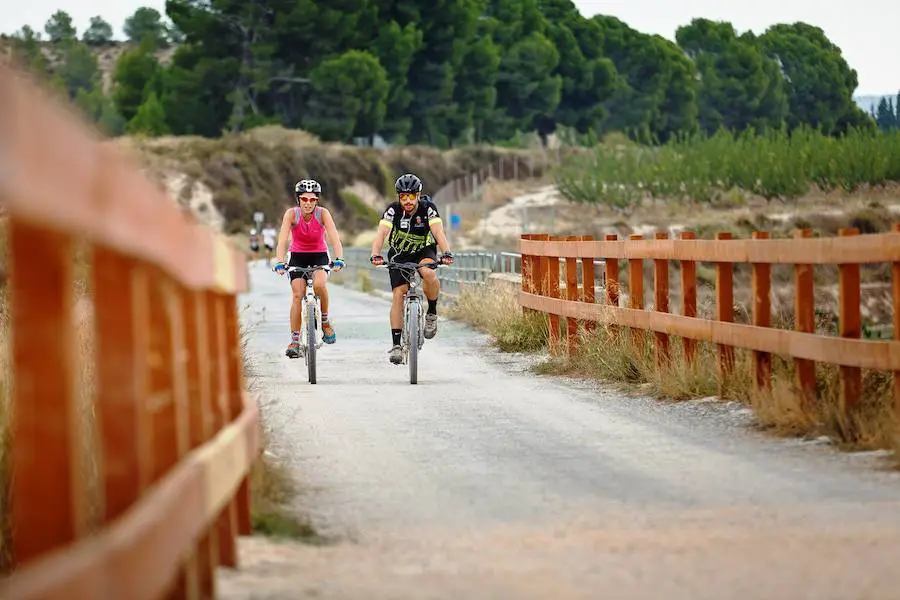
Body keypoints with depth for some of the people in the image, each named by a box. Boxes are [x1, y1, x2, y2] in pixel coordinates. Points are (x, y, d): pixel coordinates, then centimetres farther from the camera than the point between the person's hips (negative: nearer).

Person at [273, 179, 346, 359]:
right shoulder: (292, 214, -19)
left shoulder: (323, 213, -19)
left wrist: (339, 259, -45)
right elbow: (282, 239, -29)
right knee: (297, 295, -13)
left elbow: (334, 237, -29)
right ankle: (294, 341, -6)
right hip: (298, 256, 1)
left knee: (319, 284, -30)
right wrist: (279, 262, -44)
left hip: (319, 256, -1)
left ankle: (325, 322, -7)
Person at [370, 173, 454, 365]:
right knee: (398, 293, -13)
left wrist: (446, 253, -51)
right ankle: (396, 345, -8)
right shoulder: (393, 210, -20)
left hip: (424, 251, -1)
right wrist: (376, 255, -49)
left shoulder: (427, 207, -21)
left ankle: (432, 313, -10)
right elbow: (381, 233, -31)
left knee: (429, 273, -34)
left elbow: (438, 231, -33)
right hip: (399, 255, 1)